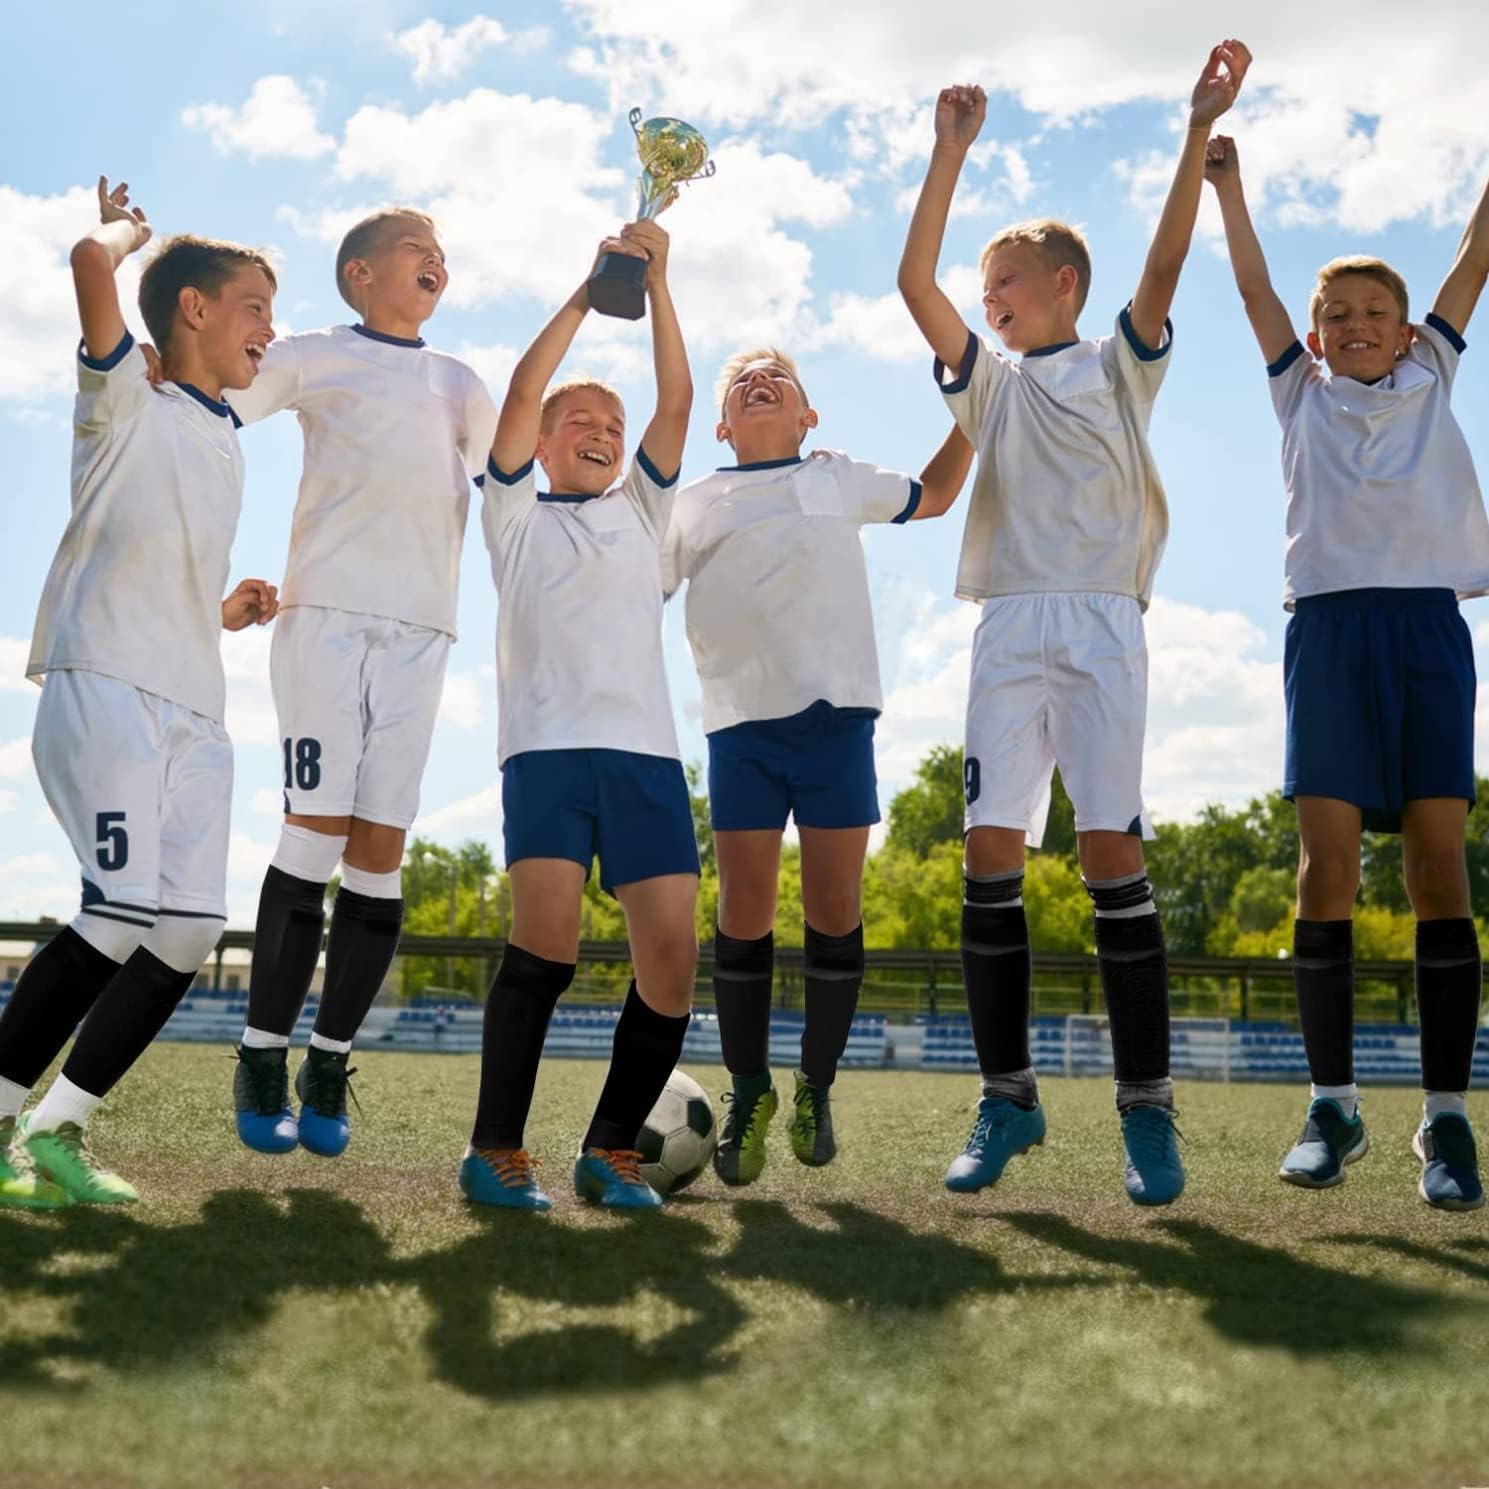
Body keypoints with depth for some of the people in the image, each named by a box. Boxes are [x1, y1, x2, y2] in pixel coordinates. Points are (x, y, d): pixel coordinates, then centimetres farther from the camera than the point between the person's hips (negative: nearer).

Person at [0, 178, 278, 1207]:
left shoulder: (227, 446, 25)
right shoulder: (127, 402, 4)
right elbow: (93, 263, -15)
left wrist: (229, 612, 14)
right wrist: (126, 227, 7)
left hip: (194, 711, 7)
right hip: (105, 687, -7)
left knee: (189, 932, -4)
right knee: (124, 912, -21)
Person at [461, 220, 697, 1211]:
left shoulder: (641, 510, 25)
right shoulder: (518, 515, 17)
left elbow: (677, 401, 14)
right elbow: (523, 393, 5)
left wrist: (656, 281, 8)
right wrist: (590, 290, 8)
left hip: (647, 753, 3)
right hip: (548, 746, -3)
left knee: (674, 953, -9)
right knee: (548, 932, -21)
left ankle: (612, 1148, 5)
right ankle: (497, 1147, -9)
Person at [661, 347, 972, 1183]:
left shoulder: (838, 480, 17)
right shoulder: (694, 505, 13)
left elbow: (934, 496, 33)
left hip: (837, 713, 1)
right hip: (742, 722, -1)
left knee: (835, 909, -1)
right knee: (744, 913, -3)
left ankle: (817, 1086, 14)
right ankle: (749, 1092, 11)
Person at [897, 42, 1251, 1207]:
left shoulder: (1119, 368, 13)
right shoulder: (988, 380, 19)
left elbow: (1164, 267, -2)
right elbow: (914, 282, 7)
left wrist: (1200, 130, -10)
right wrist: (953, 150, 3)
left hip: (1101, 626, -3)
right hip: (1007, 629, 3)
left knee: (1112, 852, -10)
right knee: (990, 857, -5)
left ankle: (1147, 1106, -5)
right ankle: (1009, 1096, 3)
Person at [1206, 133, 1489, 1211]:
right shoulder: (1302, 392, 19)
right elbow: (1255, 290, 19)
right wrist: (1226, 184, 16)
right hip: (1331, 624, 0)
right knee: (1327, 863, -5)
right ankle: (1334, 1104, 2)